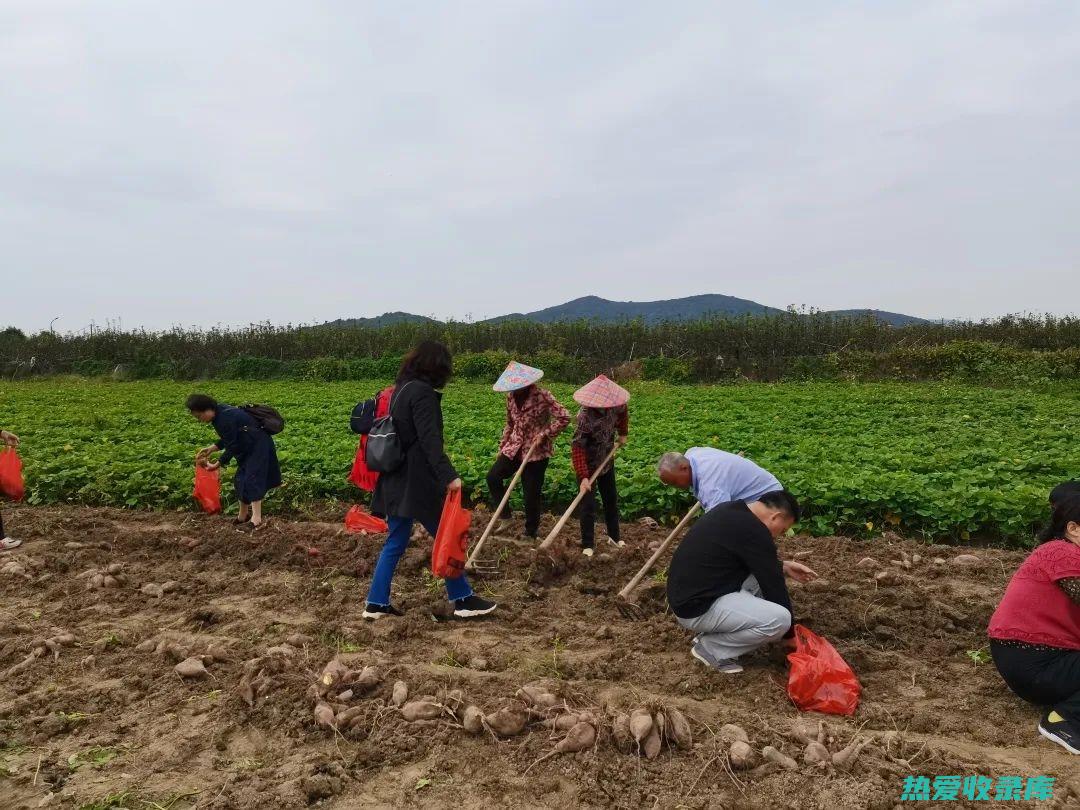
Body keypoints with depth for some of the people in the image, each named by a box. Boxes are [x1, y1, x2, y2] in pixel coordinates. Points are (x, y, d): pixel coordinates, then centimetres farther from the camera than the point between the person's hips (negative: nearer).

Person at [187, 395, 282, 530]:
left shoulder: (225, 419, -26)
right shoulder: (220, 413, 3)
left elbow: (231, 447, -21)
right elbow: (228, 439, 14)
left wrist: (216, 465, -14)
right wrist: (211, 449, 4)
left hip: (258, 446, -10)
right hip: (249, 447, 10)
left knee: (252, 480, -13)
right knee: (241, 479, 13)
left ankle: (257, 519, -11)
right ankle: (243, 515, 24)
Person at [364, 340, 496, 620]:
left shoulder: (400, 389, 14)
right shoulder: (422, 392, -15)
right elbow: (429, 439, -25)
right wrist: (449, 476, -31)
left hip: (396, 480, 9)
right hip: (417, 481, -9)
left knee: (395, 542, 14)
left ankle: (376, 603, 17)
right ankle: (463, 600, 12)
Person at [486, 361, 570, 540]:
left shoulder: (542, 396, -17)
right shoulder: (511, 397, 2)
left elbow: (564, 417, -19)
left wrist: (544, 435, -20)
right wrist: (502, 446, 13)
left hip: (536, 452, -5)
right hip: (514, 448, 6)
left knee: (532, 494, 2)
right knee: (493, 477, -12)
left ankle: (531, 533, 21)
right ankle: (504, 517, 5)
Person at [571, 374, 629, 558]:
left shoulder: (615, 406, -15)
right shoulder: (585, 417, -34)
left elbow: (623, 413, 12)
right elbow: (577, 448, -34)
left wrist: (623, 434, 14)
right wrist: (583, 477, -38)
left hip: (607, 461, 7)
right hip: (587, 464, -6)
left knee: (611, 499, 17)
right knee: (588, 505, -3)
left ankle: (614, 536, 33)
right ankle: (587, 545, 9)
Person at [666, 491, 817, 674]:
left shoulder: (732, 511, 9)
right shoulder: (754, 532, -19)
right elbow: (773, 586, -10)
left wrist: (783, 567, 16)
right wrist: (790, 636, 3)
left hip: (689, 592, 10)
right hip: (697, 607, -10)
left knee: (763, 573, 16)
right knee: (779, 619, -18)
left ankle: (717, 631, 14)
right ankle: (710, 648, -1)